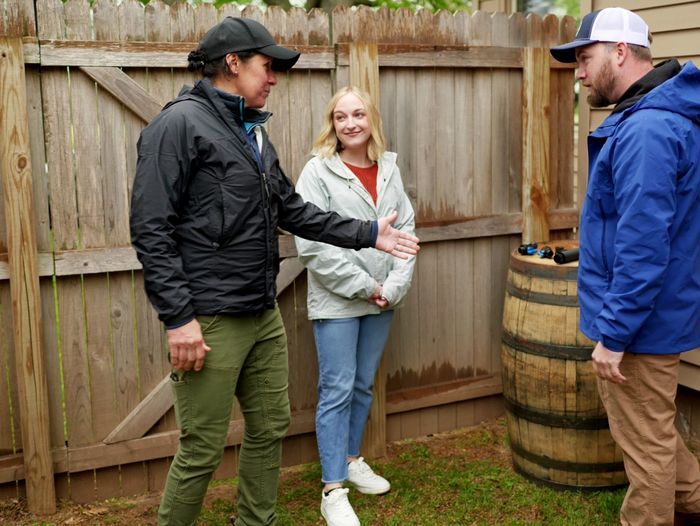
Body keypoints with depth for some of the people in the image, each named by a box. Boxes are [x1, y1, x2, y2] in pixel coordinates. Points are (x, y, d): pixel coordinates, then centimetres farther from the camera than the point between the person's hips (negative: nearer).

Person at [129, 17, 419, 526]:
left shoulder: (253, 132, 15)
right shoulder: (180, 124, -12)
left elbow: (293, 210, 18)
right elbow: (151, 230, -17)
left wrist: (367, 233, 13)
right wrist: (178, 318, -21)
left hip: (264, 315, 9)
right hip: (209, 321, -9)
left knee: (270, 429, 17)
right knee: (202, 450, 1)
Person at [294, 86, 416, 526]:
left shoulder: (390, 169, 7)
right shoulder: (318, 172, -8)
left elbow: (405, 231, 5)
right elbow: (312, 245, -15)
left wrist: (394, 286, -8)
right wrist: (364, 286, -15)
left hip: (383, 300, 5)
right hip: (337, 301, -5)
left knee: (363, 386, 16)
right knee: (338, 390, -1)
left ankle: (351, 461, 34)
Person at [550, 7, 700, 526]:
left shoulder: (646, 130, -24)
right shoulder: (657, 116, 10)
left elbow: (643, 245, -28)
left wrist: (613, 333, -22)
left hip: (640, 320, -10)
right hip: (645, 314, 10)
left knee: (645, 442, 8)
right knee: (649, 432, 24)